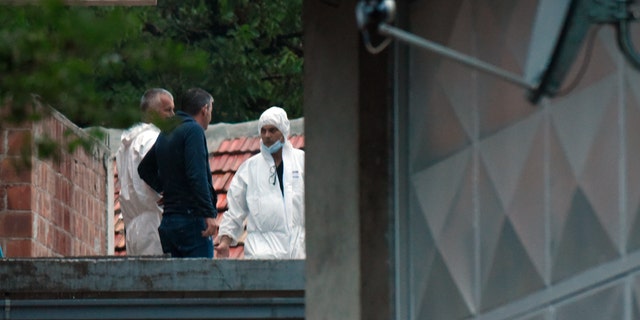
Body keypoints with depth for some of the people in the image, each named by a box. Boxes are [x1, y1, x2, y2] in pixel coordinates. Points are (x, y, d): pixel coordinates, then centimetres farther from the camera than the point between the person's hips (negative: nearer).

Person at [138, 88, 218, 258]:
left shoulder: (165, 133, 19)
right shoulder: (193, 130, -9)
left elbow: (144, 169, 30)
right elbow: (197, 175, -19)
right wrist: (209, 214, -21)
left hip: (168, 220, 9)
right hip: (191, 218, -9)